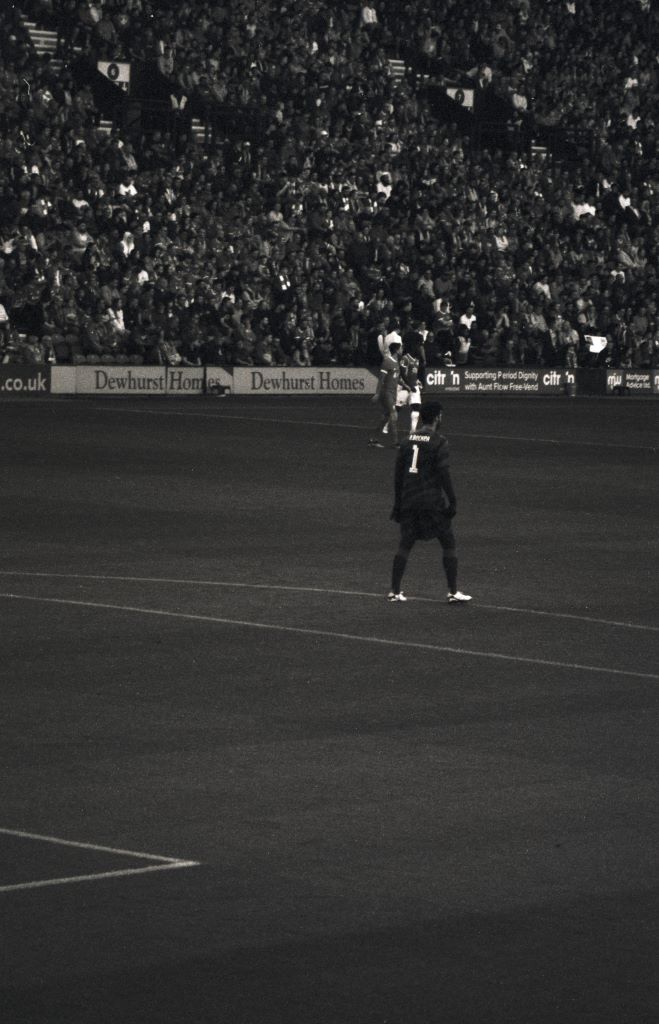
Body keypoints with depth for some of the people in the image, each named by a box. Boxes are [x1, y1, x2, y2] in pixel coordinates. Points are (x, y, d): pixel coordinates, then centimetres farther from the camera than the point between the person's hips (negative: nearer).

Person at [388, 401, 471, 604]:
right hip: (432, 501, -5)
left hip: (409, 501, 5)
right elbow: (444, 474, -14)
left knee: (405, 545, 11)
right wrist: (452, 501, -8)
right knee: (448, 543, 4)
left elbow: (398, 473, 12)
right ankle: (453, 592, 3)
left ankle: (394, 591, 8)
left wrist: (398, 502, 18)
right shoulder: (439, 442, -9)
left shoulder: (408, 441, 9)